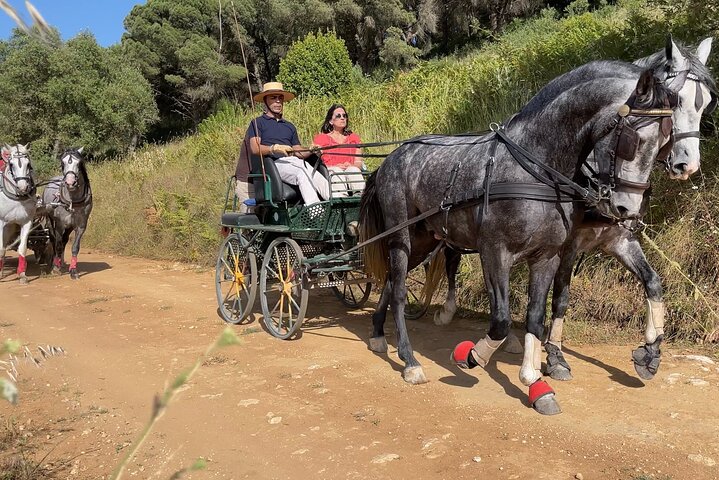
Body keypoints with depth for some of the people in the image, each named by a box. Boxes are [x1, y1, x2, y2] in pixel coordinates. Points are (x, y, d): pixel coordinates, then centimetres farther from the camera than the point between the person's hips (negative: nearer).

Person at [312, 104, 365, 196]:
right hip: (330, 173, -2)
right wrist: (335, 167, -15)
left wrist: (351, 166, -10)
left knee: (354, 170, -32)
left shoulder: (354, 138, 28)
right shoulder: (321, 138, 19)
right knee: (337, 171, -35)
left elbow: (359, 163, 15)